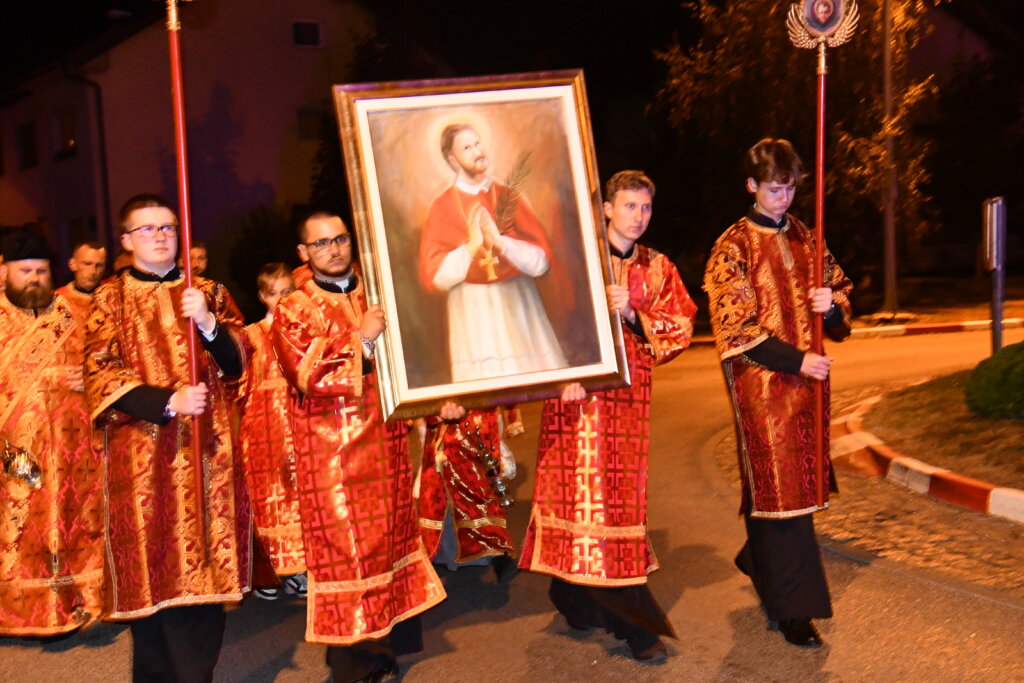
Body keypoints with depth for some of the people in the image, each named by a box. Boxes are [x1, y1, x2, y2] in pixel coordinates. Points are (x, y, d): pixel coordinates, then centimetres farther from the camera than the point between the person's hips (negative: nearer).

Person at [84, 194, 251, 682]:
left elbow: (236, 363, 4)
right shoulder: (110, 298, 7)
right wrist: (167, 401, -15)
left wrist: (208, 323, -15)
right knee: (152, 571, 1)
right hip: (142, 454, -1)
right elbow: (100, 375, -2)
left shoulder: (208, 292, 12)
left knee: (203, 566, 0)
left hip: (206, 449, 2)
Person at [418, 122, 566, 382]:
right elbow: (434, 277, -4)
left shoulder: (509, 197, 6)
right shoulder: (442, 206, 2)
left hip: (518, 305, 2)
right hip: (473, 313, -1)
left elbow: (541, 261, -1)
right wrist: (471, 247, -16)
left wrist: (500, 241, -15)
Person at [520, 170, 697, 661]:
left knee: (620, 493, 3)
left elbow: (680, 328, 5)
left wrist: (633, 314, -12)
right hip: (578, 389, -3)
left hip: (628, 394, 3)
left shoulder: (658, 268, 13)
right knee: (576, 487, -6)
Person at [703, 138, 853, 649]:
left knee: (799, 482, 12)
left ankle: (759, 561, 37)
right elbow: (734, 326, -10)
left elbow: (839, 288, 19)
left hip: (806, 379, 6)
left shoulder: (806, 240, 12)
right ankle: (792, 607, 4)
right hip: (761, 382, -6)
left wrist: (833, 304, -5)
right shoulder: (733, 247, -4)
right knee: (779, 487, -4)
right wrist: (794, 359, -16)